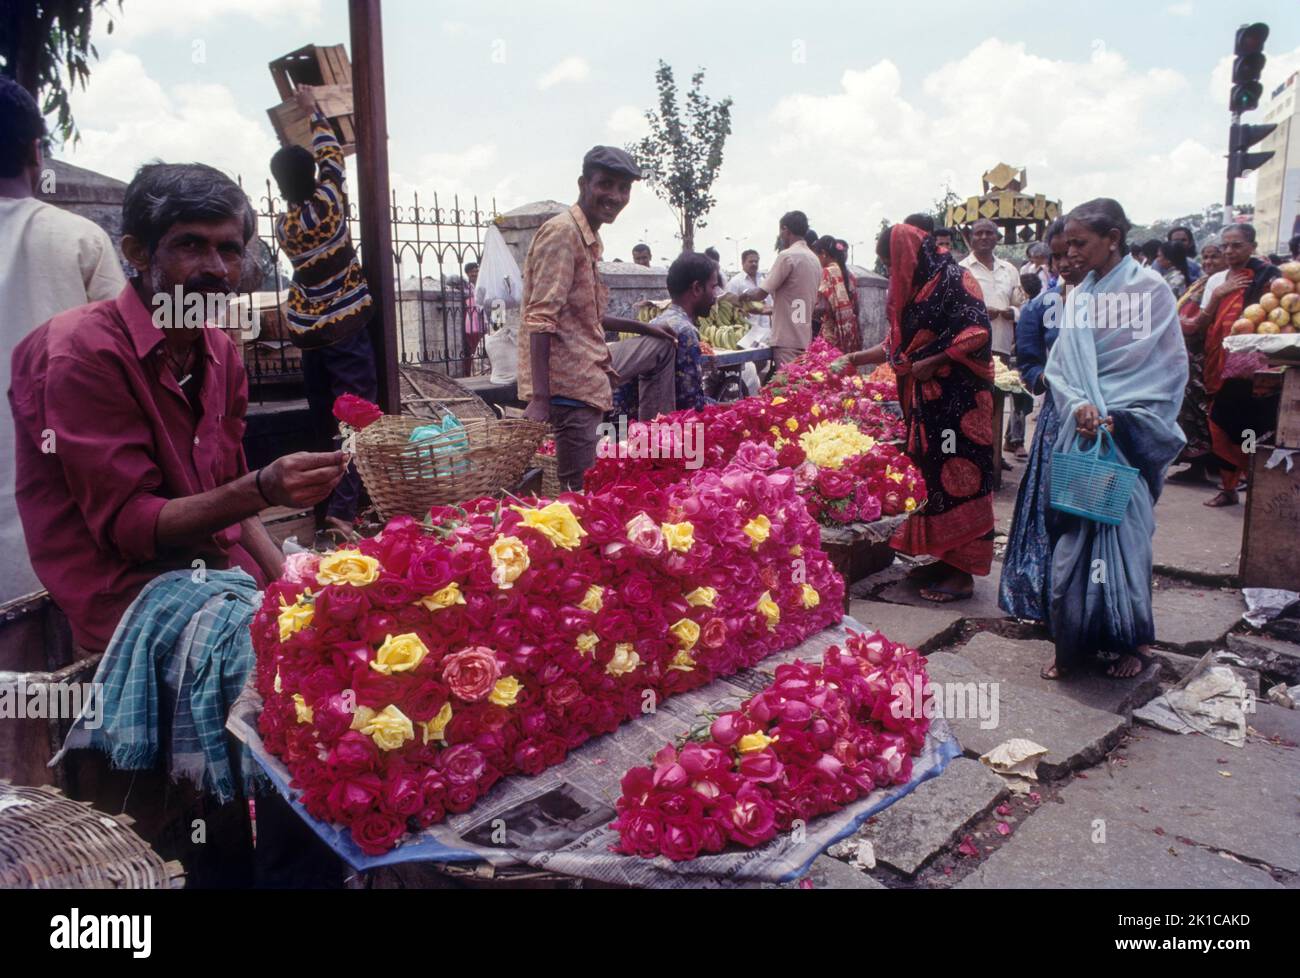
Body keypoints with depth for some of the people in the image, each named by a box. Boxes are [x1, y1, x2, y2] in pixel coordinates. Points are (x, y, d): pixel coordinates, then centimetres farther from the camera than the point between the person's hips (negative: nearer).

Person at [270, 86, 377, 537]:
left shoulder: (283, 223, 4)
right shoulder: (328, 202, -7)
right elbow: (330, 151, 10)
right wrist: (312, 110, 25)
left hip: (308, 332, 5)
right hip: (345, 328, -5)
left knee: (323, 425, 11)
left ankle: (324, 509, 16)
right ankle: (343, 508, -17)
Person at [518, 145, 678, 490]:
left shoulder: (590, 237, 15)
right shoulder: (562, 233, -15)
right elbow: (541, 319, -23)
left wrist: (644, 328, 22)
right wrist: (539, 398, -29)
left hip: (594, 363, 10)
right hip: (570, 379, -10)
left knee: (662, 347, 27)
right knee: (581, 489, -6)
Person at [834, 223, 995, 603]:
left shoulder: (955, 280, -8)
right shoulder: (914, 290, 17)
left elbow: (977, 332, -18)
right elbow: (898, 345, 24)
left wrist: (931, 362, -18)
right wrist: (857, 358, 22)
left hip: (958, 399, -8)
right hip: (926, 400, 8)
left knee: (957, 475, -6)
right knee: (931, 474, 9)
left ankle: (962, 572, 0)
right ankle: (943, 557, 19)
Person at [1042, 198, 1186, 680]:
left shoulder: (1150, 289, -3)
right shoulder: (1079, 296, 11)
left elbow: (1168, 367, -5)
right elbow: (1059, 365, 9)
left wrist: (1117, 415, -14)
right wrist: (1078, 405, -10)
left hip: (1127, 436, -4)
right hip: (1080, 432, 4)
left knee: (1123, 530, -1)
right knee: (1074, 535, 4)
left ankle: (1132, 640, 16)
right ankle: (1075, 643, 14)